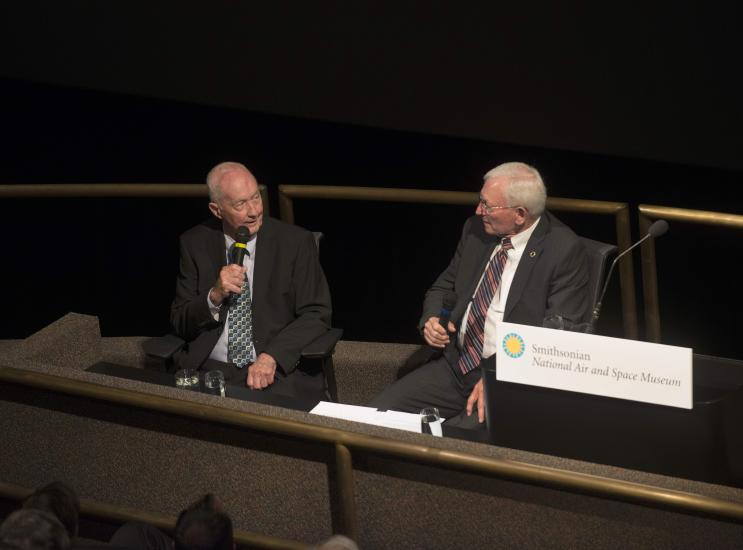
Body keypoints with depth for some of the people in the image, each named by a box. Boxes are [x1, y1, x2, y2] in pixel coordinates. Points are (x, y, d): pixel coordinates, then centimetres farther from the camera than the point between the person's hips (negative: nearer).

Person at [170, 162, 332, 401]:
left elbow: (317, 314, -2)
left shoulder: (296, 242, 0)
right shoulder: (195, 243, 6)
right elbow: (180, 324, 6)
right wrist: (215, 296, -14)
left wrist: (271, 357, -17)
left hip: (279, 370, -2)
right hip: (210, 369, 2)